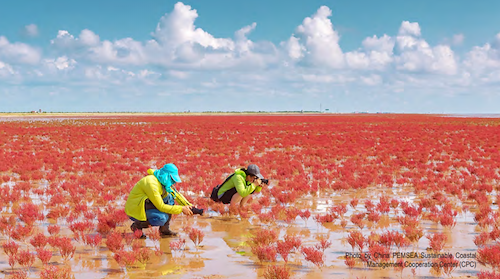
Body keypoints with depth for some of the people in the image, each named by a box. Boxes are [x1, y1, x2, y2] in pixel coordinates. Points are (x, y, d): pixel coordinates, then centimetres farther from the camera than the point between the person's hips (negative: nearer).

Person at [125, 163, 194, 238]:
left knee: (169, 198, -2)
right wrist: (181, 209, -23)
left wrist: (188, 205, -4)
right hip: (135, 211, -9)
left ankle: (164, 229, -1)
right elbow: (161, 207, -26)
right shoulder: (151, 183, -27)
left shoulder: (163, 181, 2)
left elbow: (176, 194, 11)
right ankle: (137, 225, -6)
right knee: (162, 218, -30)